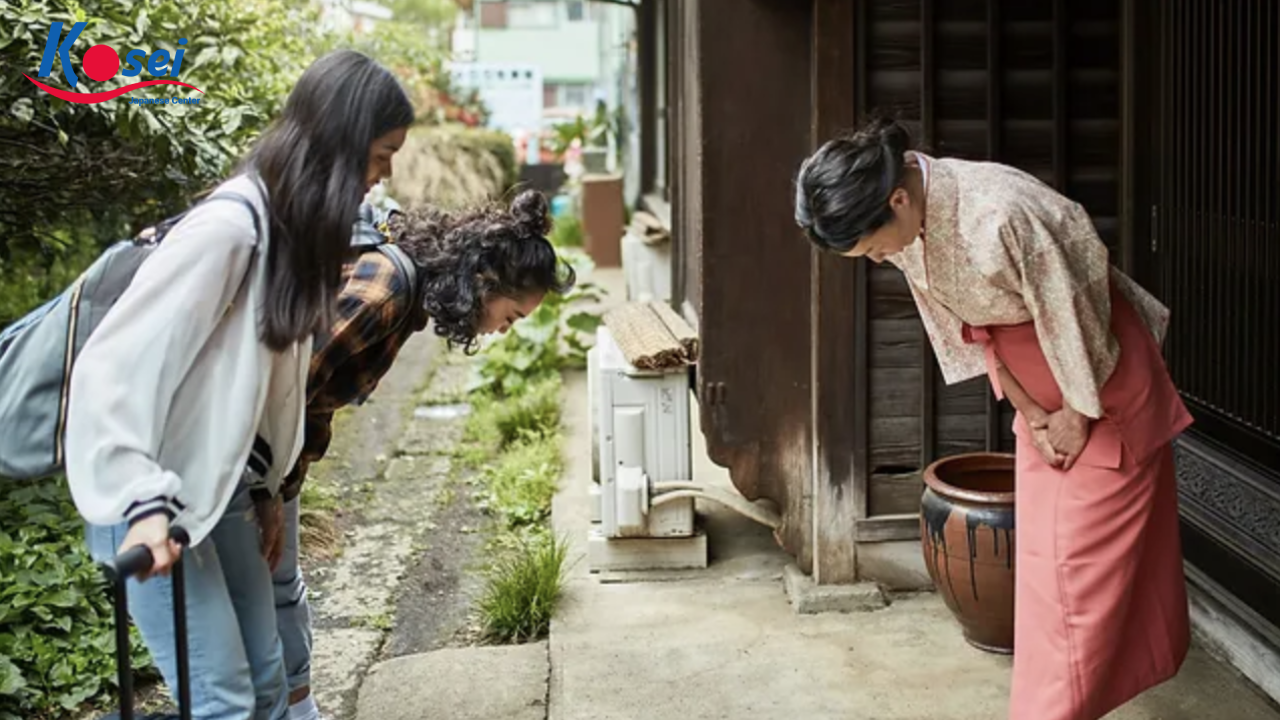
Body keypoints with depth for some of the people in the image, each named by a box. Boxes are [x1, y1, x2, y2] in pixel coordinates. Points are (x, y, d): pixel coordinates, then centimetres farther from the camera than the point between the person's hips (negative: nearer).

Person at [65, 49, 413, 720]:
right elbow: (111, 367, -26)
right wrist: (142, 501, -33)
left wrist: (265, 484, 15)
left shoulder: (294, 225, 5)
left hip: (221, 489, 9)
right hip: (151, 500, -9)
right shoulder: (228, 229, -23)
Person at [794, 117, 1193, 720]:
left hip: (1100, 373, -7)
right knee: (1042, 544, 13)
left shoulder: (998, 213, -36)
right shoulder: (905, 226, -12)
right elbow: (964, 327, -1)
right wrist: (1028, 412, -2)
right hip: (1036, 387, 8)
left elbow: (1071, 315, -25)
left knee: (1082, 551, -3)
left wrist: (1078, 416, -11)